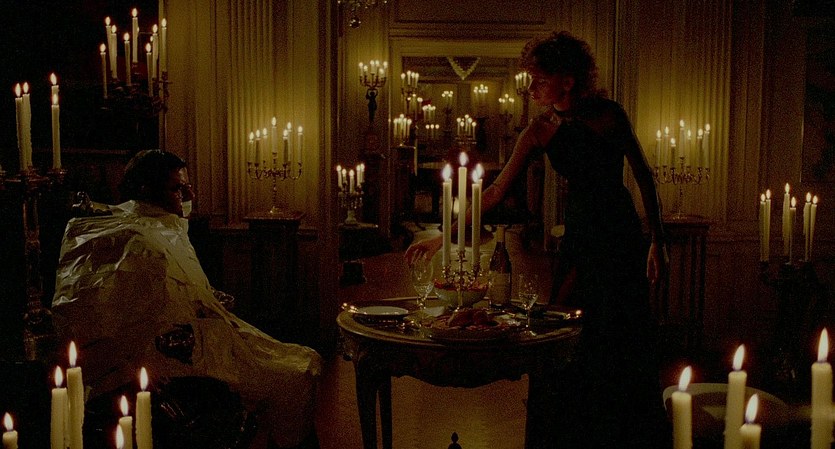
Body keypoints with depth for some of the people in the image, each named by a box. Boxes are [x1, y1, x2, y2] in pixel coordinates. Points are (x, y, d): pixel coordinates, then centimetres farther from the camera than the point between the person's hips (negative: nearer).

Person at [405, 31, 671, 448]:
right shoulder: (541, 130, -3)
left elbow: (644, 175, 1)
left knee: (622, 342, -1)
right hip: (579, 237, 3)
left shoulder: (609, 114, -9)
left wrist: (657, 241, 0)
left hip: (623, 236, -3)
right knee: (574, 342, 3)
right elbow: (495, 191, -3)